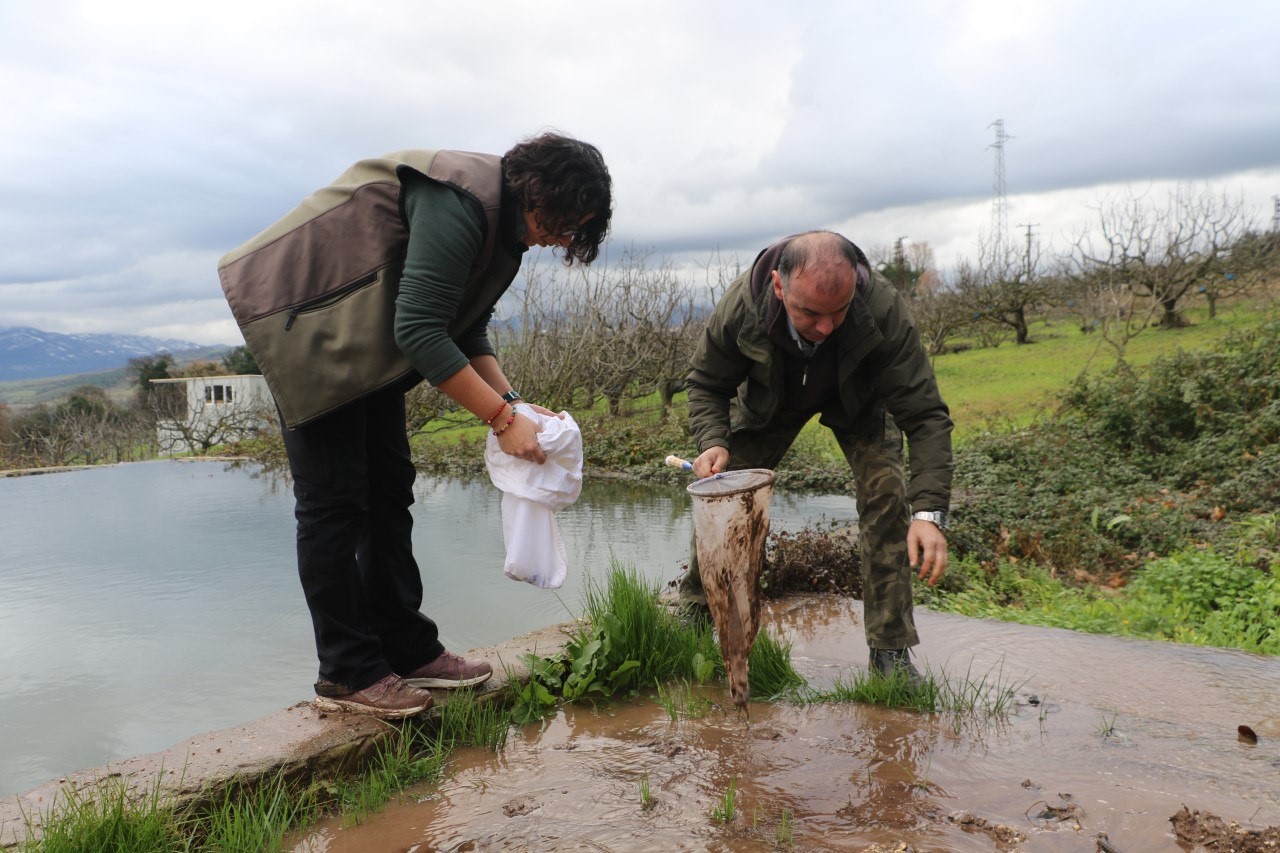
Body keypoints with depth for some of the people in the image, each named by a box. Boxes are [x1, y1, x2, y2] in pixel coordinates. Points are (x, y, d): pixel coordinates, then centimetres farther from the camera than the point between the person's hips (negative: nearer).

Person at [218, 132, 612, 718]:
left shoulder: (505, 227, 5)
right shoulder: (462, 203, -26)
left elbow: (468, 330, 7)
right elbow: (420, 334, -31)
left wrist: (511, 400, -7)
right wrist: (502, 418, -28)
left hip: (368, 335, 10)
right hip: (308, 321, -10)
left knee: (389, 488, 8)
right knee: (334, 499, -8)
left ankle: (408, 650, 15)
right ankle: (347, 673, 2)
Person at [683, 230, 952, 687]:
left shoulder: (883, 310, -41)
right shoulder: (741, 305, -36)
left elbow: (925, 415, -37)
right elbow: (706, 383, -16)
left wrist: (929, 512, -49)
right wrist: (713, 442, -36)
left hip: (856, 400, -1)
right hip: (769, 400, 2)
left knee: (887, 492, -21)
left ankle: (890, 650, -7)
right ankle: (694, 606, 27)